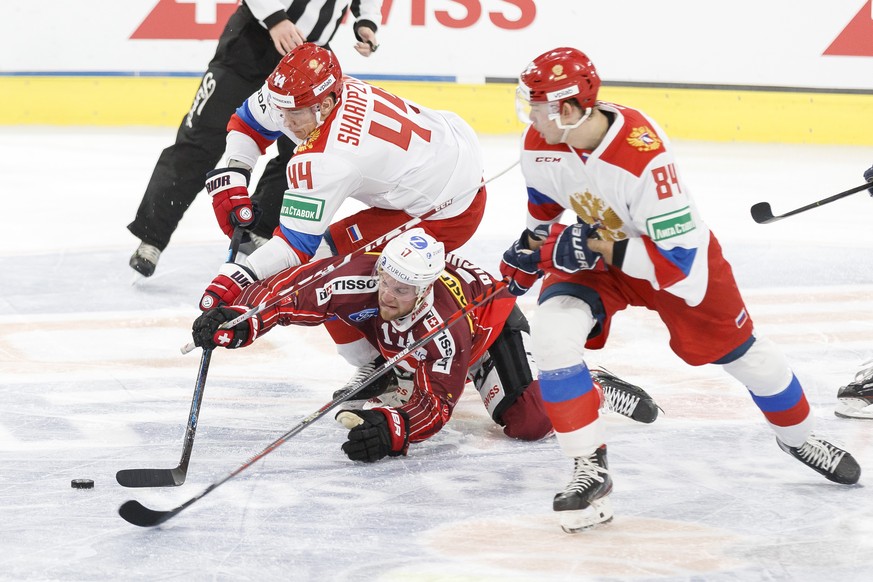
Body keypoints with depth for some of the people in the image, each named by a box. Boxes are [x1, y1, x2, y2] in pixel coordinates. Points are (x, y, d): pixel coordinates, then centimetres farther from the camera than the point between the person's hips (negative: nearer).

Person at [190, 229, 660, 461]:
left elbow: (435, 405, -42)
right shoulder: (359, 280, -38)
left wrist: (392, 429, -59)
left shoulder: (443, 325, -45)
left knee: (532, 424, -19)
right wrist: (235, 320, -48)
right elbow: (290, 290, -34)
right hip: (400, 344, 6)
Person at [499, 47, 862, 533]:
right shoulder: (541, 145, -21)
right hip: (592, 253, 4)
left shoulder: (644, 157, -40)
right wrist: (532, 245, 9)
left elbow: (679, 259, -36)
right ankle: (591, 470, -13)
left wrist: (605, 250, -38)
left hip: (676, 248, -4)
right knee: (553, 333, -23)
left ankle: (799, 435, 42)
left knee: (741, 352, 11)